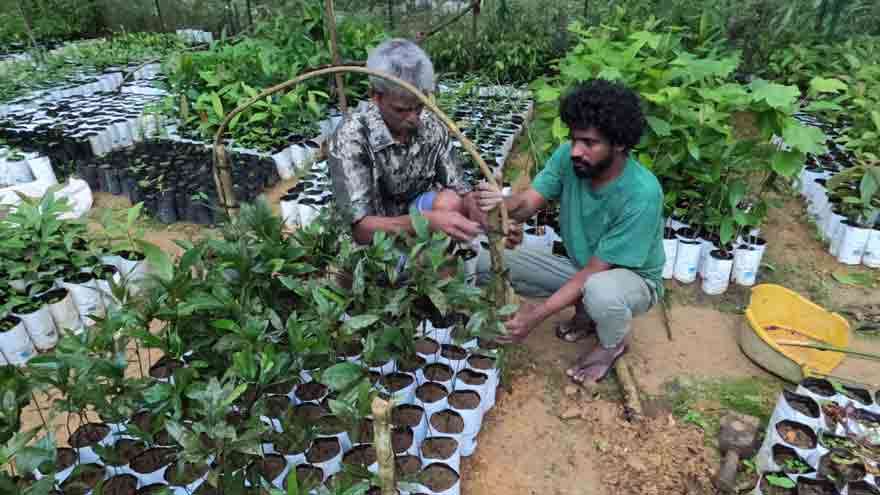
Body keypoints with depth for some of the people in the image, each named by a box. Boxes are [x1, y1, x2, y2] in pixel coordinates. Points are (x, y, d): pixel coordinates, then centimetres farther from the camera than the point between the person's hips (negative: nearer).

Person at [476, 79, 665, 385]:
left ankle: (613, 344, -3)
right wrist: (500, 203, -47)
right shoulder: (569, 157, -18)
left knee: (600, 290, -43)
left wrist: (537, 314, -34)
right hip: (581, 267, 5)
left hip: (633, 279, -5)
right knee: (487, 260, -9)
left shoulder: (642, 194, -34)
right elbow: (527, 204, -22)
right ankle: (585, 310, 8)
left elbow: (595, 270, -31)